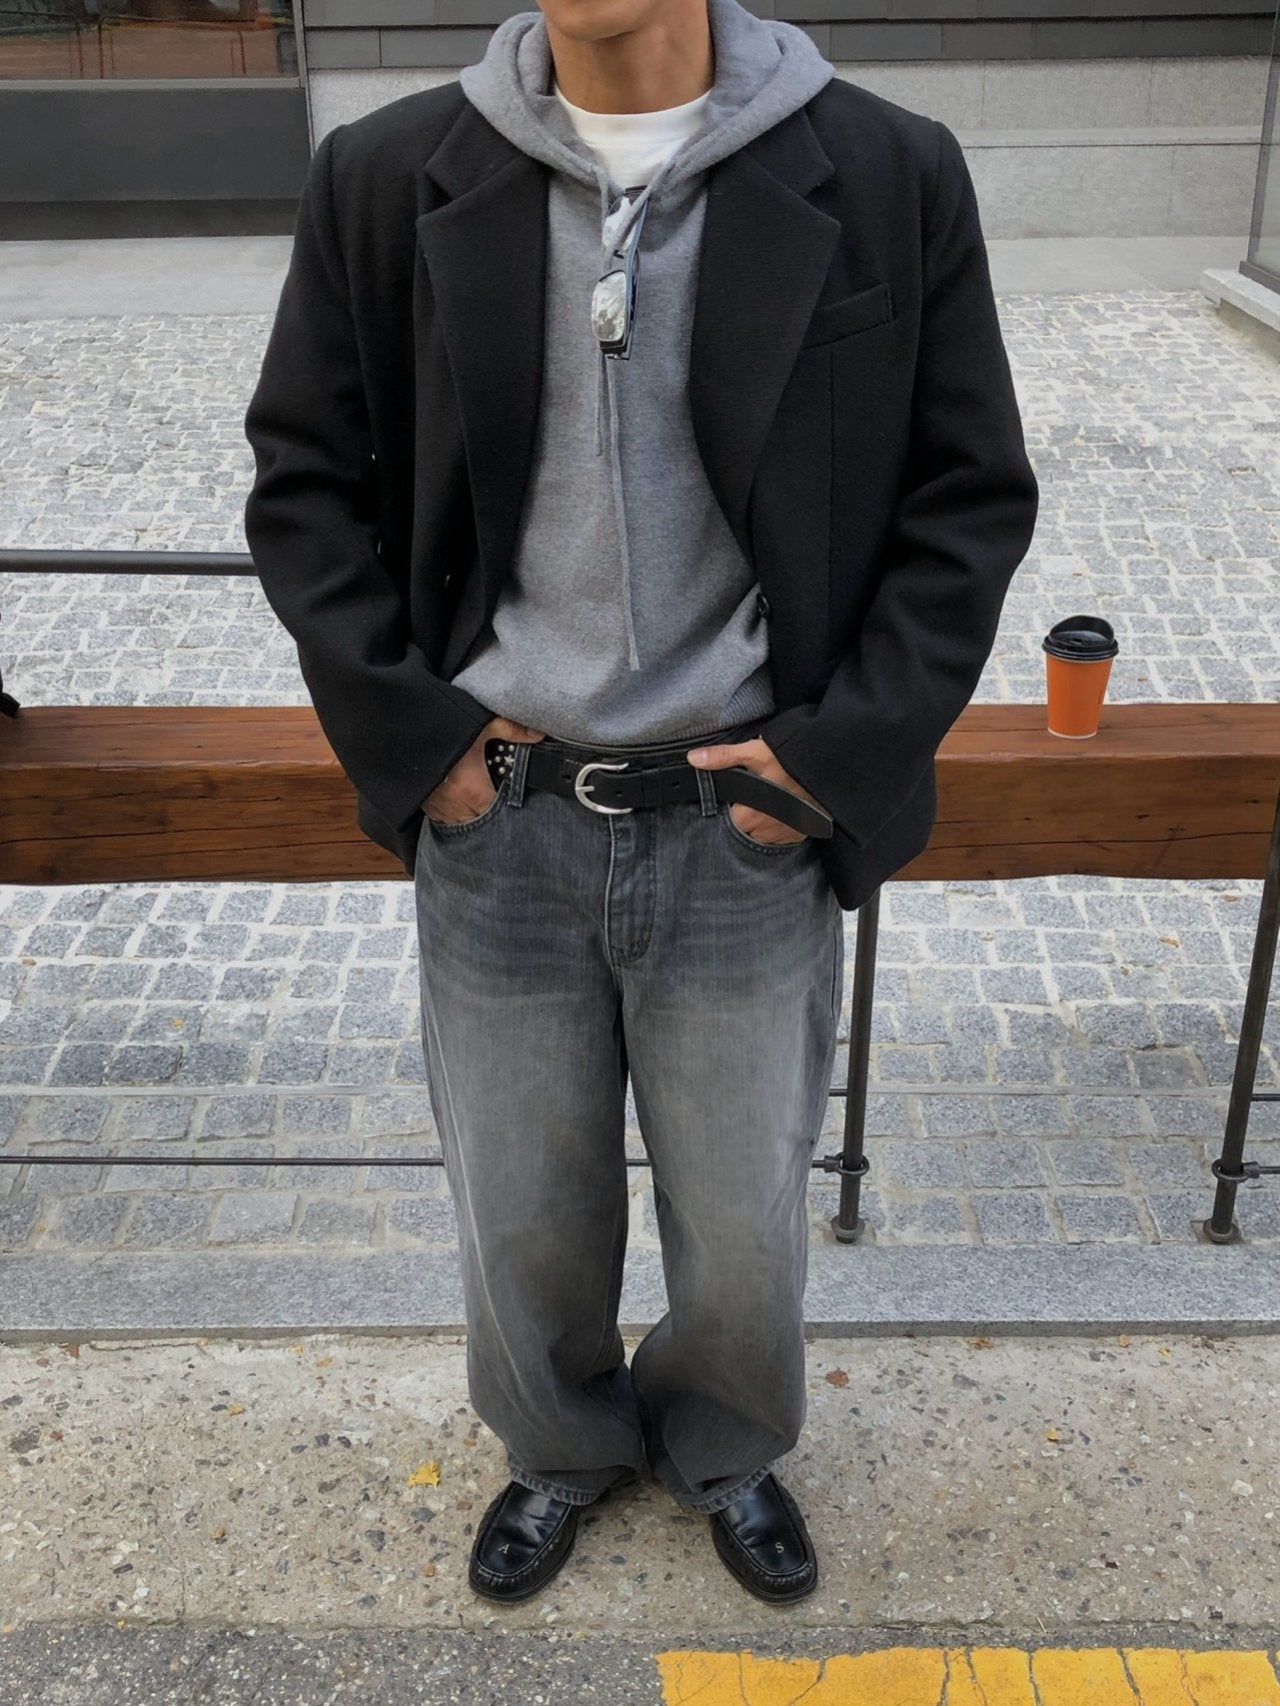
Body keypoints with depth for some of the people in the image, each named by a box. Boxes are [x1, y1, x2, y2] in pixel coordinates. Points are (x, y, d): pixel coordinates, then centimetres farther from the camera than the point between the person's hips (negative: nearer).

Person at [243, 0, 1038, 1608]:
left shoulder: (890, 176, -6)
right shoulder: (386, 178, -3)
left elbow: (971, 498, -1)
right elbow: (304, 478, 4)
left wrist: (844, 751, -8)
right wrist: (405, 729, -5)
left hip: (749, 825, 0)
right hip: (494, 824, 1)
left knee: (744, 1222, 16)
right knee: (521, 1216, 18)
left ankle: (724, 1447, 49)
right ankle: (561, 1445, 50)